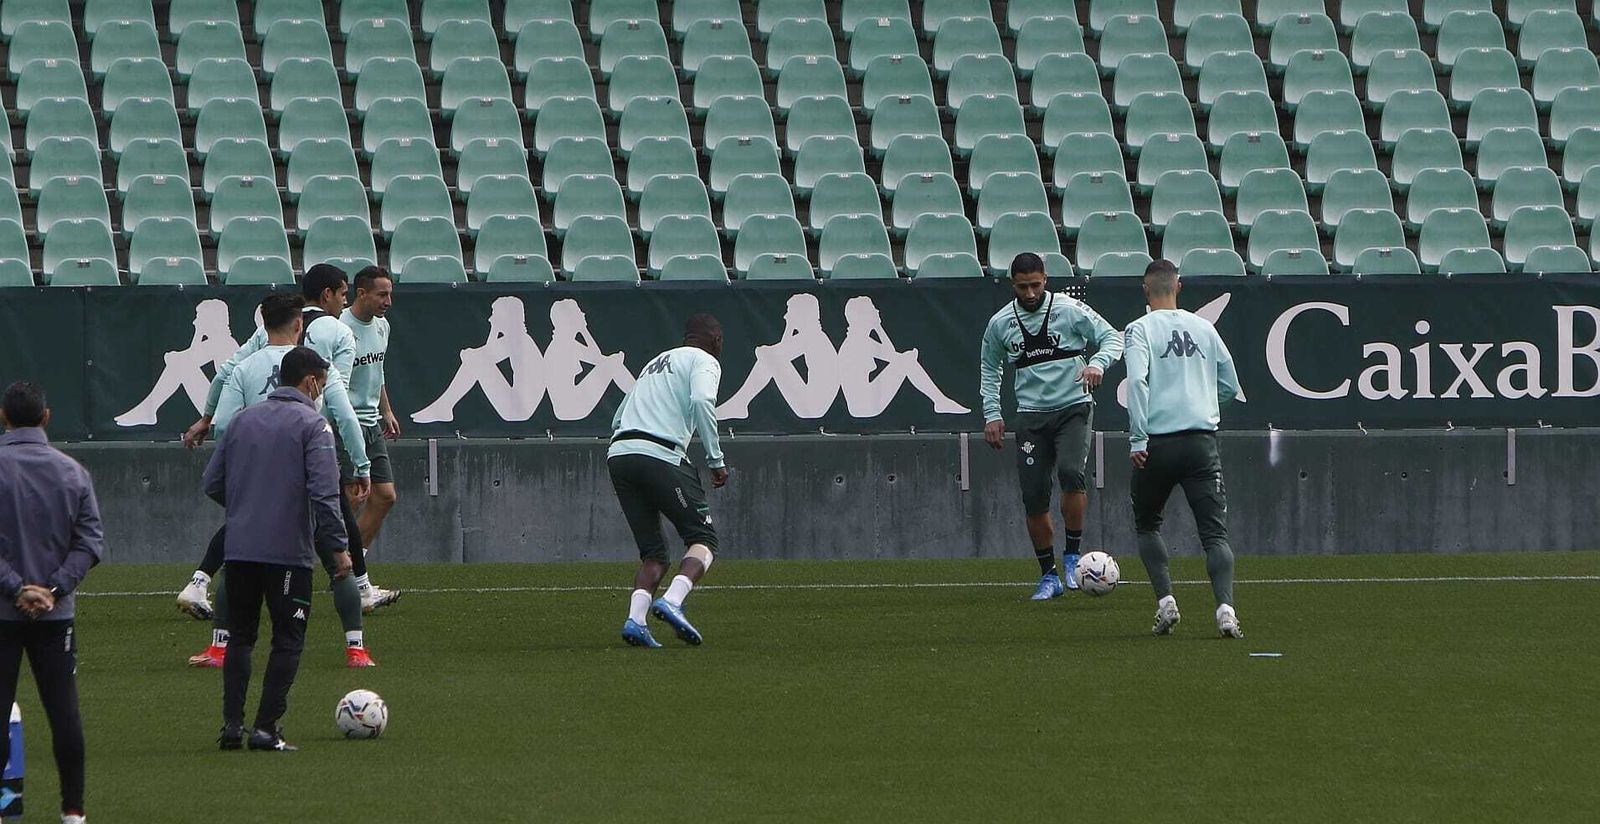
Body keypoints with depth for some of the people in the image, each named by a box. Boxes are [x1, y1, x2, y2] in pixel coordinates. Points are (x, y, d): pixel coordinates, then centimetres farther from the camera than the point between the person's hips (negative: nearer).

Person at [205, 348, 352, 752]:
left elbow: (212, 483, 14)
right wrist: (339, 547, -11)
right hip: (288, 552, -5)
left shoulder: (243, 420, 11)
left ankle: (232, 723, 6)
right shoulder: (313, 425, -6)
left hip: (239, 549, 5)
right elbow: (324, 493, -15)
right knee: (288, 641, 3)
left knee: (240, 638, 14)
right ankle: (266, 728, -2)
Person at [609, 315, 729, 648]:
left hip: (617, 454, 7)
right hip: (660, 455, -7)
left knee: (654, 553, 11)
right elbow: (701, 401, -12)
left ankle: (635, 619, -10)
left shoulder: (656, 363, 31)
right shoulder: (704, 361, 9)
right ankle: (672, 601, -23)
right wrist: (716, 460, -10)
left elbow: (618, 420, 30)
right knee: (703, 537, -1)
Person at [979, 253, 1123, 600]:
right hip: (1031, 415, 3)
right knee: (1034, 498, -3)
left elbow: (1112, 338, 0)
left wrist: (1098, 363, -21)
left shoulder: (1070, 310, -4)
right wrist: (992, 413, 11)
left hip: (1073, 408, -3)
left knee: (1071, 472, -27)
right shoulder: (1000, 323, 5)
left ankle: (1072, 557, -10)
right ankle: (1048, 576, 11)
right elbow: (989, 368, 20)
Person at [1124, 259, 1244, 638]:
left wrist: (1138, 440, -14)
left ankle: (1165, 601, 6)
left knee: (1147, 524, 19)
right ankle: (1225, 608, -23)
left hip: (1157, 443, -2)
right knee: (1215, 532, -3)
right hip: (1203, 442, 2)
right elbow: (1231, 387, 18)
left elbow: (1137, 381, -15)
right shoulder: (1204, 328, 12)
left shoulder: (1140, 329, 0)